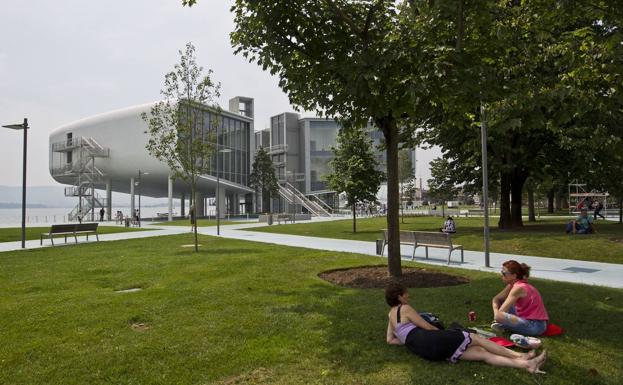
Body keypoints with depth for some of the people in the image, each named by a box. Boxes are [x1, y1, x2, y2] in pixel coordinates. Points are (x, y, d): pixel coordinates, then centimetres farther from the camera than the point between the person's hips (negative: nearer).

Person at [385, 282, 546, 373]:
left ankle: (527, 364, -8)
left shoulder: (391, 314, 24)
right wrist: (442, 334, 19)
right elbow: (427, 327, 2)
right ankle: (519, 356, 9)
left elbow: (390, 340, 25)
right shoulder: (405, 308, -1)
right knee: (477, 339, 2)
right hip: (431, 339, -8)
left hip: (425, 352, 8)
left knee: (481, 353, 0)